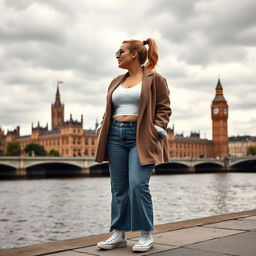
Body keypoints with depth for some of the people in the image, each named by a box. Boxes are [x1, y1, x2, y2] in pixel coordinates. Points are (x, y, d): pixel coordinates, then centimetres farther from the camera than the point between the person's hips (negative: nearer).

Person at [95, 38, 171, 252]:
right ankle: (119, 234, 16)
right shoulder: (116, 82, 20)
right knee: (119, 187, 7)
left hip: (140, 137, -6)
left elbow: (164, 108, -1)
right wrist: (103, 127, 6)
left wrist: (157, 129, -14)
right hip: (115, 136, 6)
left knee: (138, 185, -14)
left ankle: (146, 235, 1)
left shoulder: (155, 79, 3)